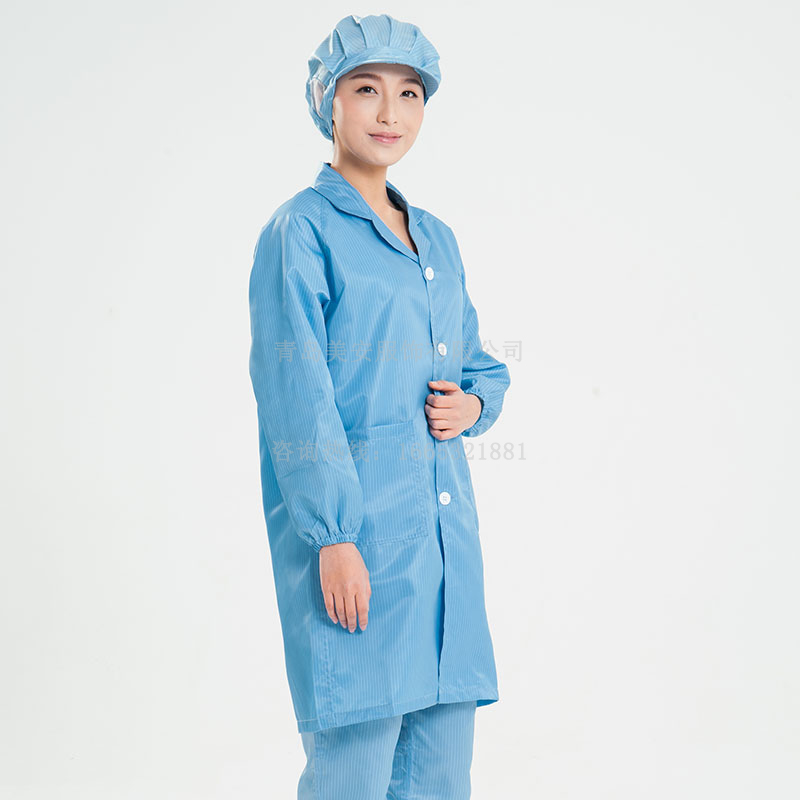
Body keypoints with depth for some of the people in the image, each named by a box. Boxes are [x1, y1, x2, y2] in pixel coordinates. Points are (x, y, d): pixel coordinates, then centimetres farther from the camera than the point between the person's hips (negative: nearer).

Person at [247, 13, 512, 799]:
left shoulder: (437, 239, 17)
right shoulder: (301, 230, -4)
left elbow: (480, 362, 26)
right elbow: (297, 397, -12)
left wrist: (473, 402, 2)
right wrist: (334, 534, -18)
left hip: (444, 525, 7)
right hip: (356, 529, -6)